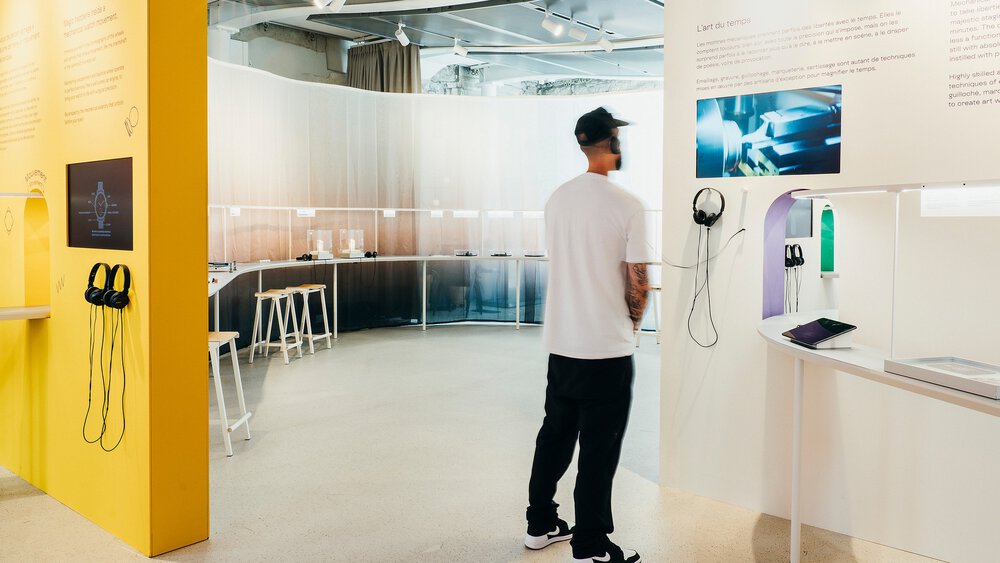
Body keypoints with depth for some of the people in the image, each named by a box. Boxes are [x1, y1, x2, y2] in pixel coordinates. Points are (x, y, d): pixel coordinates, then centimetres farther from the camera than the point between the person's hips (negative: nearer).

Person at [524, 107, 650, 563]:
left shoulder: (557, 199, 5)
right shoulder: (627, 206, -13)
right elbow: (637, 283, -11)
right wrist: (631, 327, 9)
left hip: (560, 342, 6)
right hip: (607, 347, -6)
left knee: (555, 433, 17)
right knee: (599, 447, 4)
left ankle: (540, 524, 30)